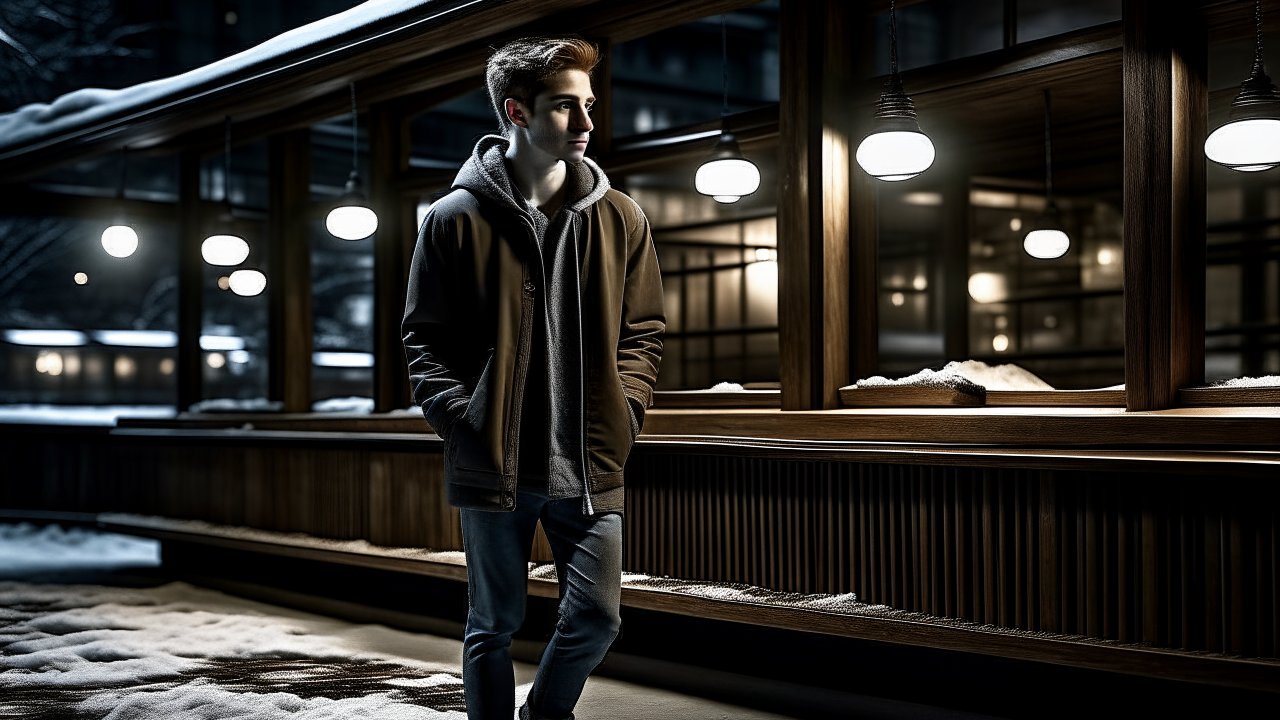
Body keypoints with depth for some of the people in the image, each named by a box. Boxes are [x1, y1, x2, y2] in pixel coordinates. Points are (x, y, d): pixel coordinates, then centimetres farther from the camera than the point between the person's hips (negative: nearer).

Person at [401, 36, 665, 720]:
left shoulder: (619, 219, 4)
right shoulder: (455, 219, -3)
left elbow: (643, 330, 10)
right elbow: (424, 340, 1)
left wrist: (624, 410, -4)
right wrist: (462, 419, -11)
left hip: (590, 464, 2)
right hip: (491, 465, -2)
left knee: (595, 618, 4)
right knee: (494, 626, 11)